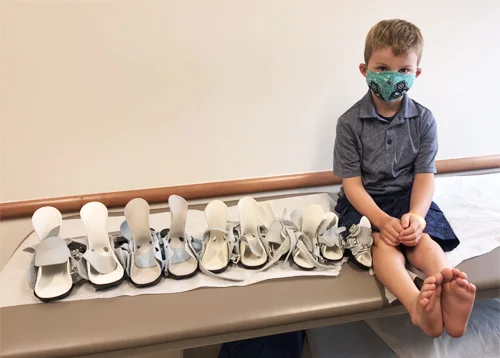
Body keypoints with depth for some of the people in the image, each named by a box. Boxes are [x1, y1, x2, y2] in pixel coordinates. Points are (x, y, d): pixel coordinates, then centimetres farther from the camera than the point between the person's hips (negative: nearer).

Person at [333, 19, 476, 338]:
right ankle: (417, 303, -55)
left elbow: (425, 175, -3)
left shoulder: (423, 120, 1)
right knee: (382, 240, -31)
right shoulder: (350, 122, -7)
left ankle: (449, 291, -52)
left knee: (421, 237, -27)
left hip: (409, 197, 3)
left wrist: (416, 214, -23)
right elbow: (352, 182, -9)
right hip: (366, 201, -2)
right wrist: (382, 219, -24)